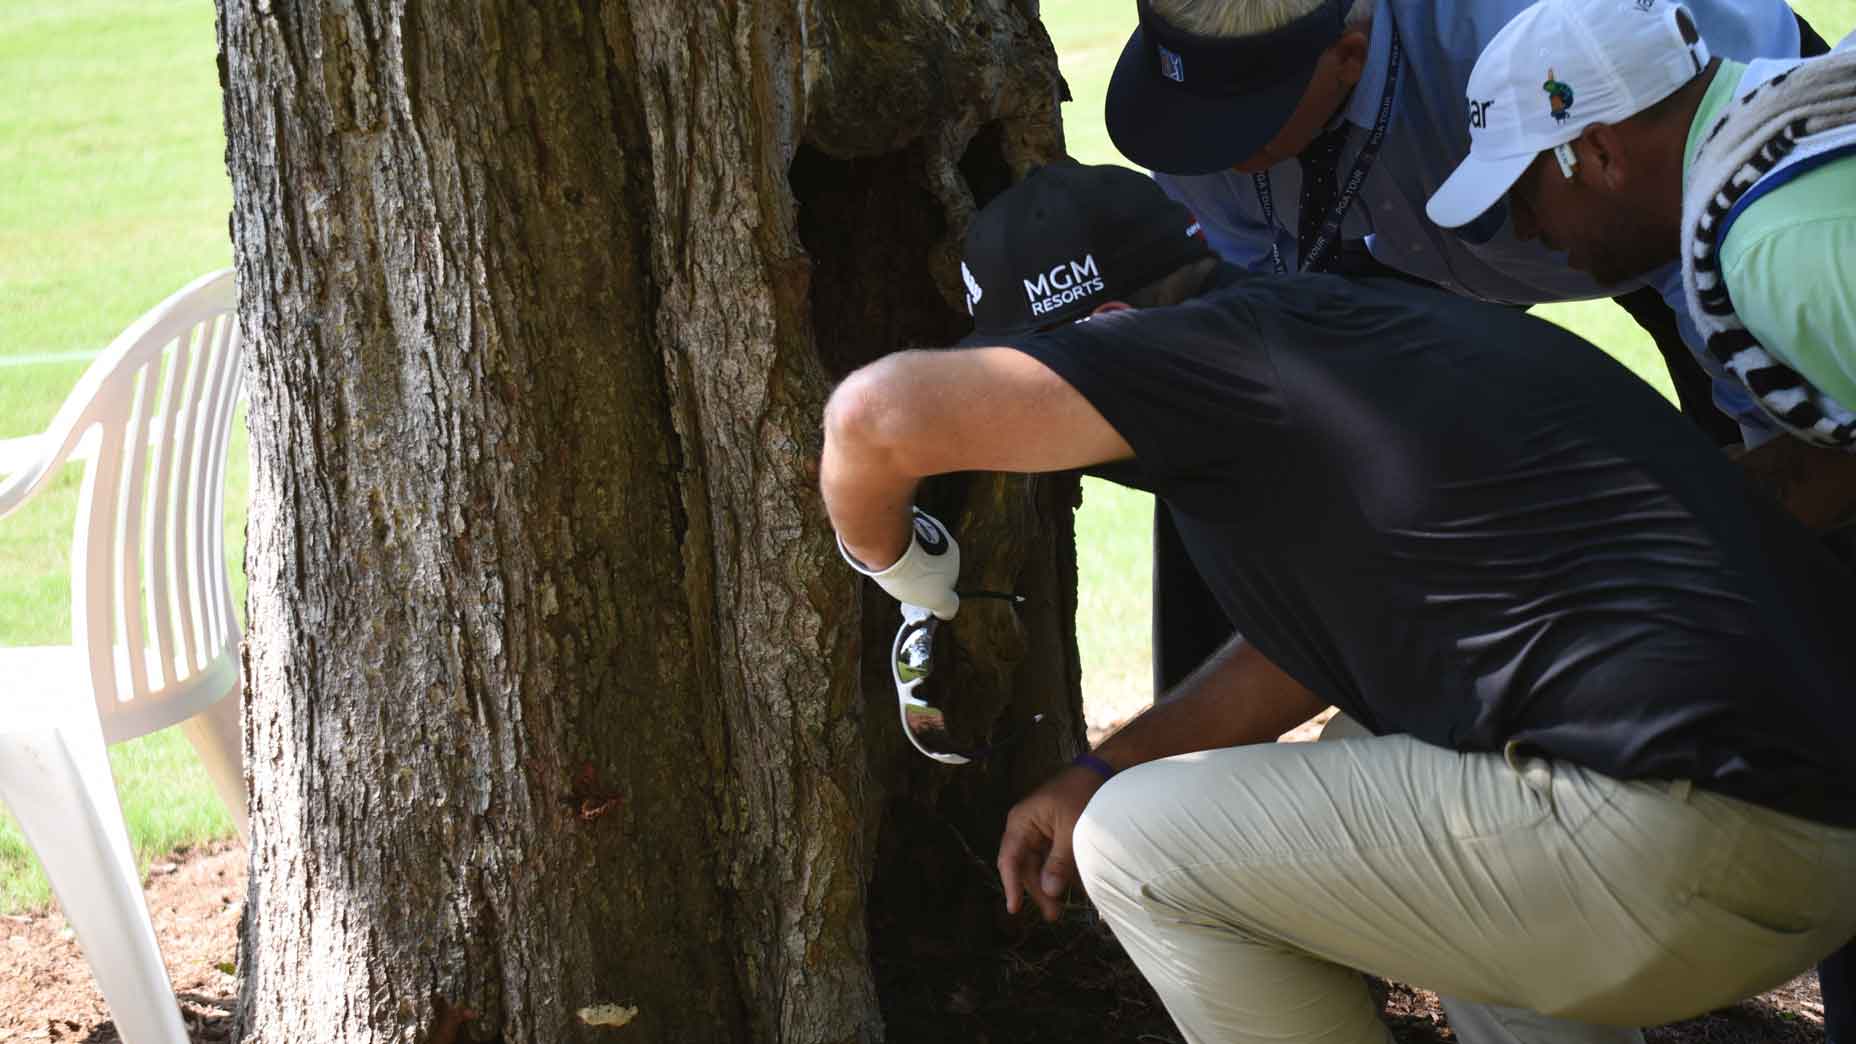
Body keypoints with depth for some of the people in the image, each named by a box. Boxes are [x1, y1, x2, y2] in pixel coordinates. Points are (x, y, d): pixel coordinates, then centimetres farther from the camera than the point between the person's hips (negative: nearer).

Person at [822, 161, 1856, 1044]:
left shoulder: (1225, 347, -5)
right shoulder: (1361, 322, 23)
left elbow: (882, 414, -13)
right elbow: (1324, 639, 34)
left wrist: (892, 561, 8)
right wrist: (1106, 767, 34)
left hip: (1673, 840, -10)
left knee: (1142, 851, 4)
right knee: (1367, 767, 34)